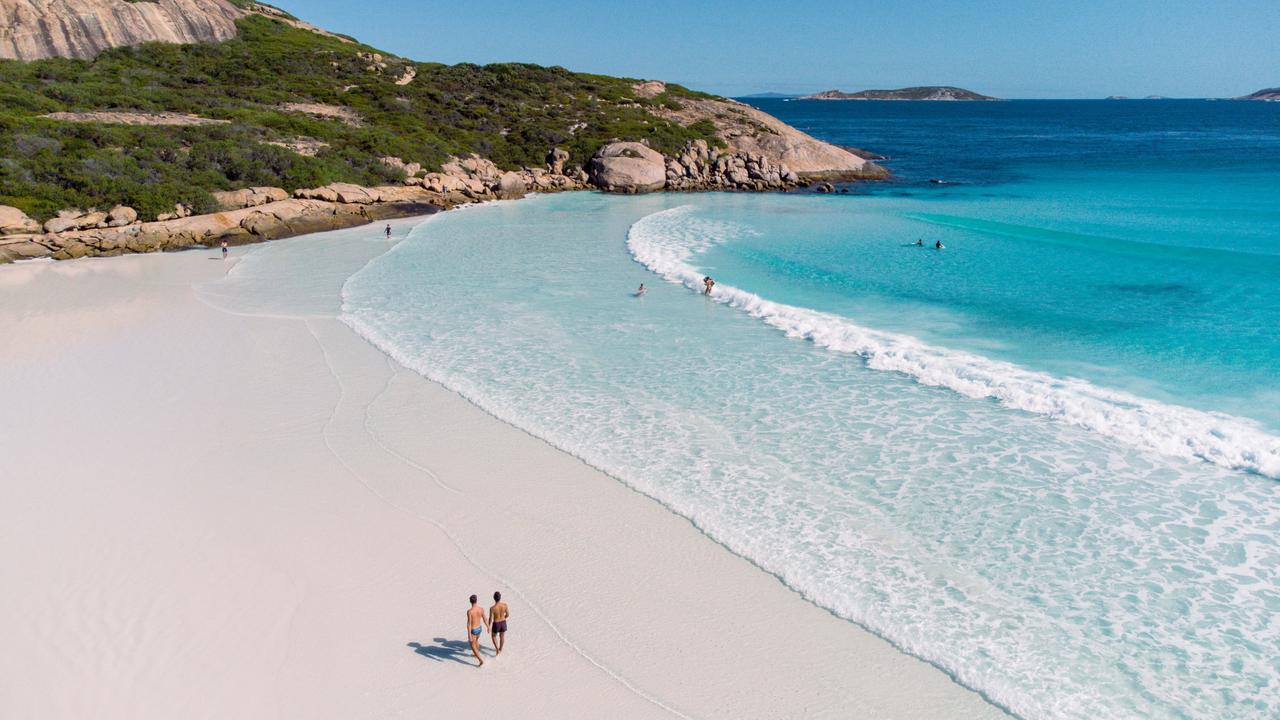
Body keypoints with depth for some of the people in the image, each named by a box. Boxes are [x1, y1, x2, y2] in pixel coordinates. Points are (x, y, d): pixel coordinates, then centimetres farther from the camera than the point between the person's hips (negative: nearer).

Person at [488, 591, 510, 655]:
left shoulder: (492, 608, -31)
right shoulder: (505, 605, -22)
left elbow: (490, 619, -19)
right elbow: (508, 615, -7)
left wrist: (489, 627, 0)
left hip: (496, 624, -3)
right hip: (503, 623, 3)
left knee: (493, 636, 29)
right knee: (502, 637, 29)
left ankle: (497, 650, 20)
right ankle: (500, 650, 49)